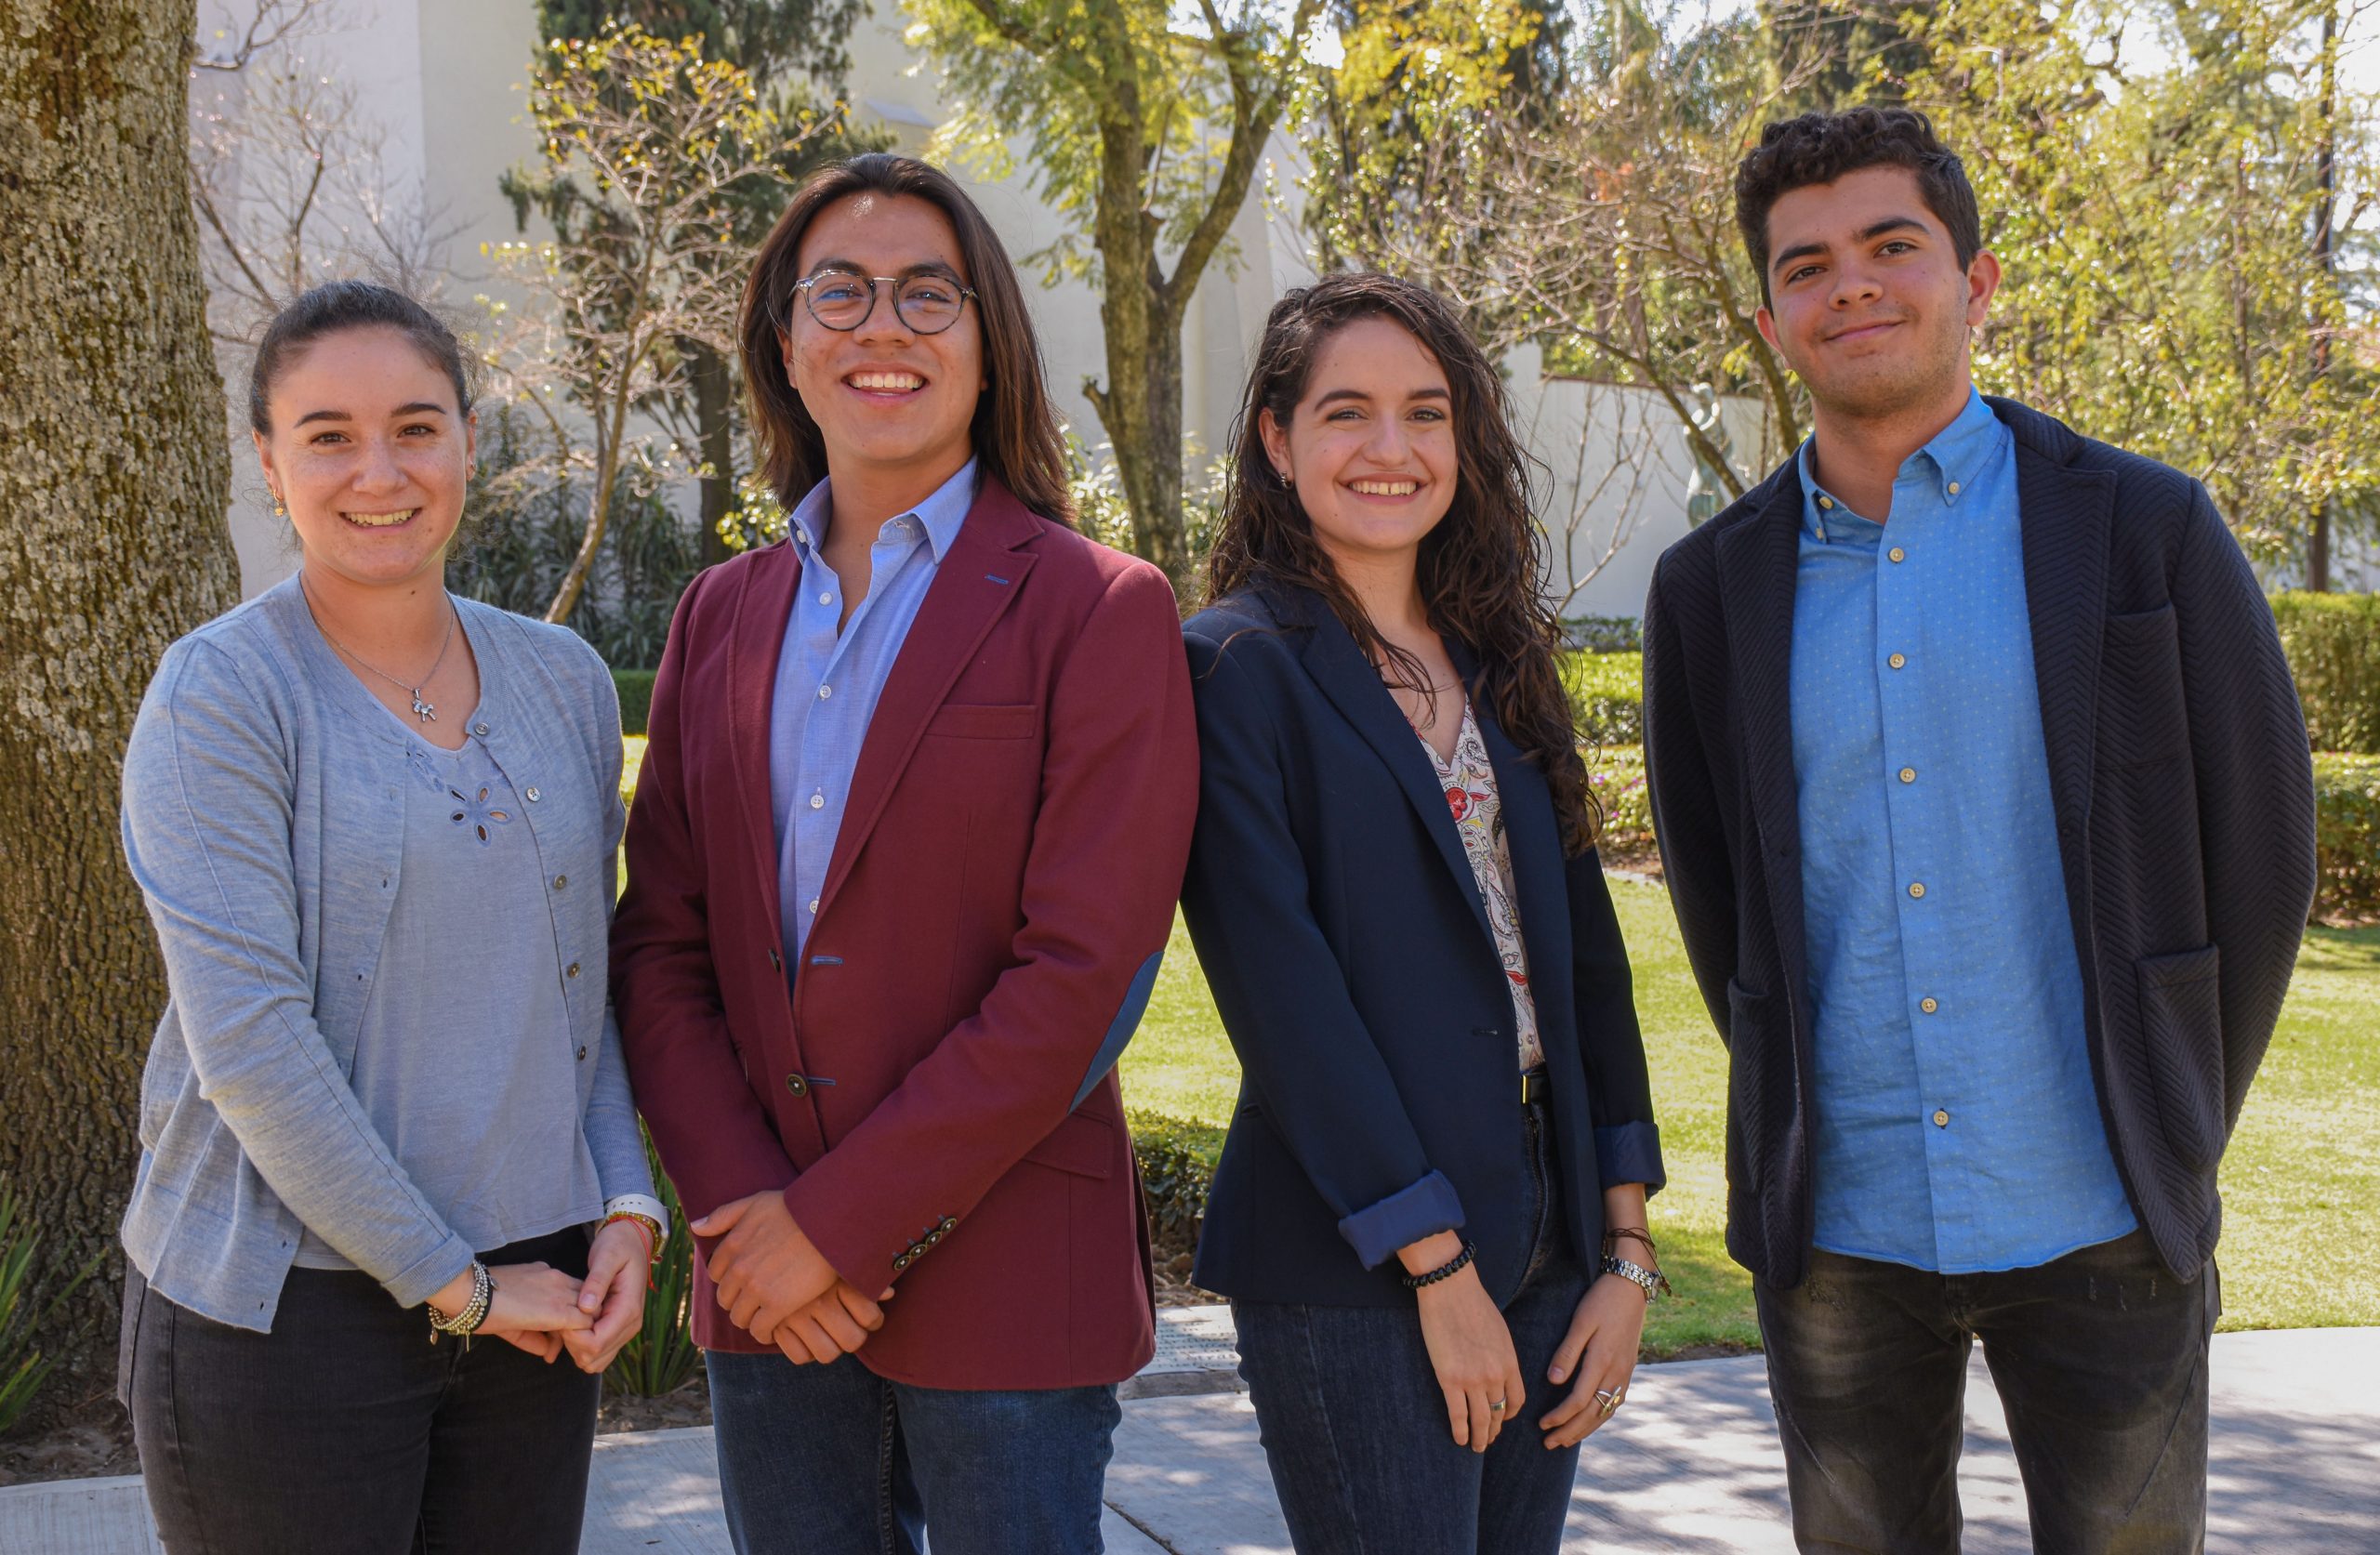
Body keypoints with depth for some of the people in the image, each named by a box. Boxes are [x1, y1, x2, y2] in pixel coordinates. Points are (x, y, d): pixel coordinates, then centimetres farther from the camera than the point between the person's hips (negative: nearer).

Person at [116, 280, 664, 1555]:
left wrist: (626, 1206, -1)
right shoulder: (219, 695, -9)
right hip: (285, 1301, -4)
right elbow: (250, 1041, -16)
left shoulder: (563, 682, 7)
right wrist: (450, 1283, -14)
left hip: (531, 1289, 5)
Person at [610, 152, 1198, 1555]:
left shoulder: (1095, 610, -5)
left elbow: (1083, 974, -13)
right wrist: (742, 1208, -8)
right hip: (769, 1294, 4)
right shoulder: (722, 618, 10)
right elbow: (660, 948, 7)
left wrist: (837, 1221, -14)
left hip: (1005, 1277, -4)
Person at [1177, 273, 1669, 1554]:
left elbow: (1584, 948, 11)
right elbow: (1278, 983, -13)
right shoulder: (1236, 664, -7)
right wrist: (1436, 1265, -14)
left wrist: (1625, 1248, 5)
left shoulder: (1499, 667, 12)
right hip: (1351, 1269, -6)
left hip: (1542, 1243, 6)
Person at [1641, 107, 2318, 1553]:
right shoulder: (1713, 589, 4)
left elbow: (2262, 852, 1)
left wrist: (2174, 1141, 2)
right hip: (1834, 1226, 2)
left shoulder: (2147, 531, -2)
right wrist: (1792, 1122, 8)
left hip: (2096, 1224, -2)